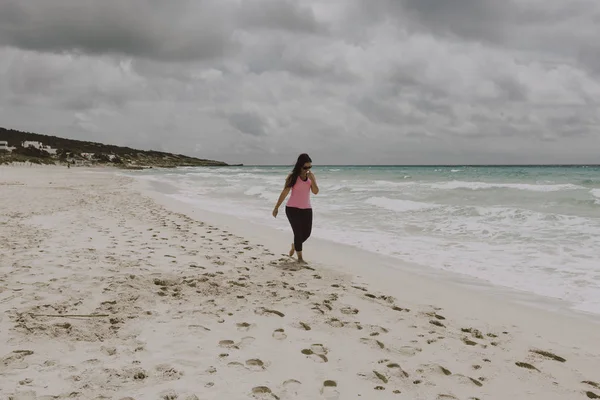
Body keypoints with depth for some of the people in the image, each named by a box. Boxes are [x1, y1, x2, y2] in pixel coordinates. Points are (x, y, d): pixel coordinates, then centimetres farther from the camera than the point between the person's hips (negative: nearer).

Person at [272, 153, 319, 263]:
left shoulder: (311, 176, 2)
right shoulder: (292, 177, -8)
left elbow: (315, 191, -8)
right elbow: (284, 193, -5)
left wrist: (312, 179, -20)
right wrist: (276, 207, -3)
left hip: (306, 209, 4)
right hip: (292, 209, -4)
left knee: (306, 233, 7)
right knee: (298, 233, -8)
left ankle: (294, 245, 38)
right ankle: (300, 257, 6)